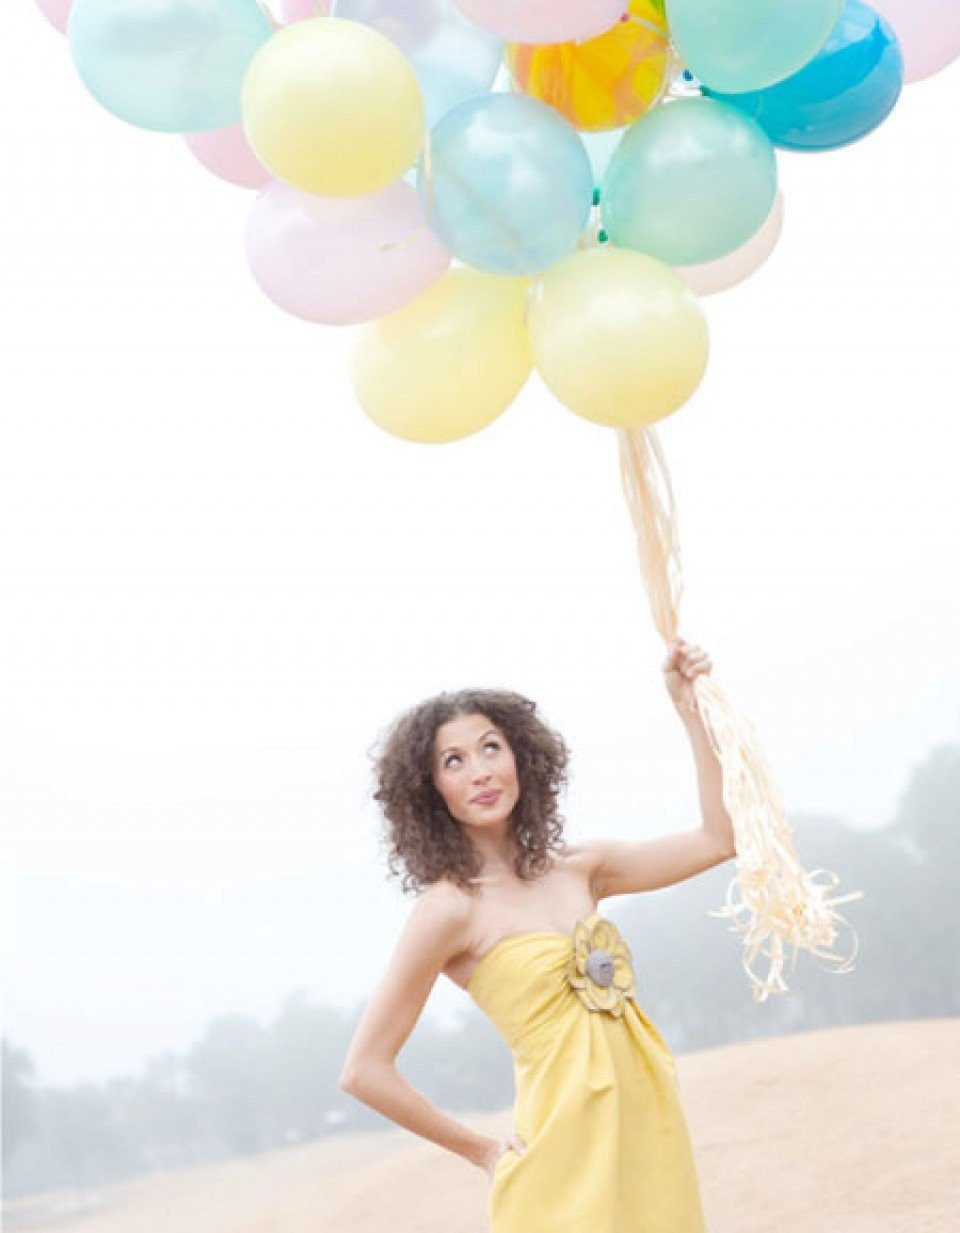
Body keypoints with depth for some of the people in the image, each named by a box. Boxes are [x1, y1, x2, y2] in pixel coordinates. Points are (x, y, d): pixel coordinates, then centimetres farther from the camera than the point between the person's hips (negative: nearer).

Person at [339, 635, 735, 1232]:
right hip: (568, 1152, -6)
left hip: (649, 1133, 6)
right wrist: (483, 1151, -1)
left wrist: (690, 707, 4)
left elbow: (718, 838, 9)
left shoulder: (575, 869, 7)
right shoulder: (451, 908, -10)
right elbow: (365, 1070, -9)